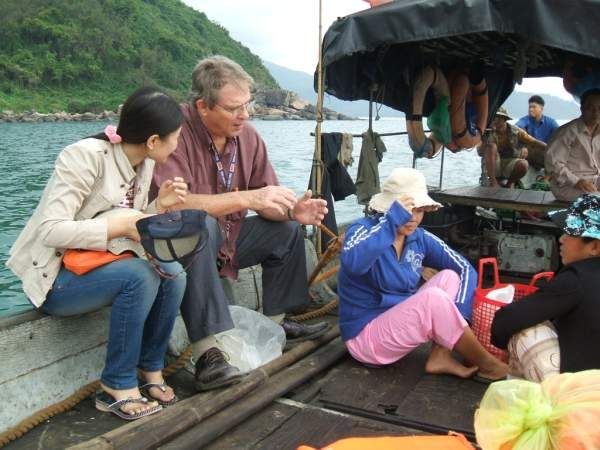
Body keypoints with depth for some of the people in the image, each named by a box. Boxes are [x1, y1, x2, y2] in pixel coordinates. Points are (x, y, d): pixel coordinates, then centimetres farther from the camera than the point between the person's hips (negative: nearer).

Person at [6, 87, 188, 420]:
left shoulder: (143, 163, 2)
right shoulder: (86, 156, -23)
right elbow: (50, 231, -29)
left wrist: (159, 205, -10)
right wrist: (121, 224, -29)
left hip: (93, 266, 7)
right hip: (53, 277, -7)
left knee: (172, 273, -17)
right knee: (140, 276, -30)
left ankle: (151, 368, 0)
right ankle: (117, 387, -15)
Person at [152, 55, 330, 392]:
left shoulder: (247, 135, -2)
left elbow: (266, 202, 2)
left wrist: (292, 209, -20)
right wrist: (246, 198, -37)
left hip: (226, 241, 8)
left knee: (287, 230, 5)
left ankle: (276, 322, 17)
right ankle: (207, 351, -38)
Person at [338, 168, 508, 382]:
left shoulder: (419, 238, 0)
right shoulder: (363, 230, -18)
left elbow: (465, 268, 0)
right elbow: (352, 263, -42)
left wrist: (458, 312, -16)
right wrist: (392, 220, -39)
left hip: (400, 323, 7)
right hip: (365, 336, -7)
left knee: (449, 277, -5)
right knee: (434, 298, -27)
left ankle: (441, 357, -13)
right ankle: (485, 364, -9)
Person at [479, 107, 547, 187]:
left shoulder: (515, 131, -2)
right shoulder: (489, 133, -7)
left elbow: (534, 142, -5)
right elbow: (481, 153, -17)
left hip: (510, 163, 1)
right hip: (492, 166, 0)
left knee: (523, 164, -31)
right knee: (491, 146, -26)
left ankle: (510, 183, -1)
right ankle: (491, 180, -24)